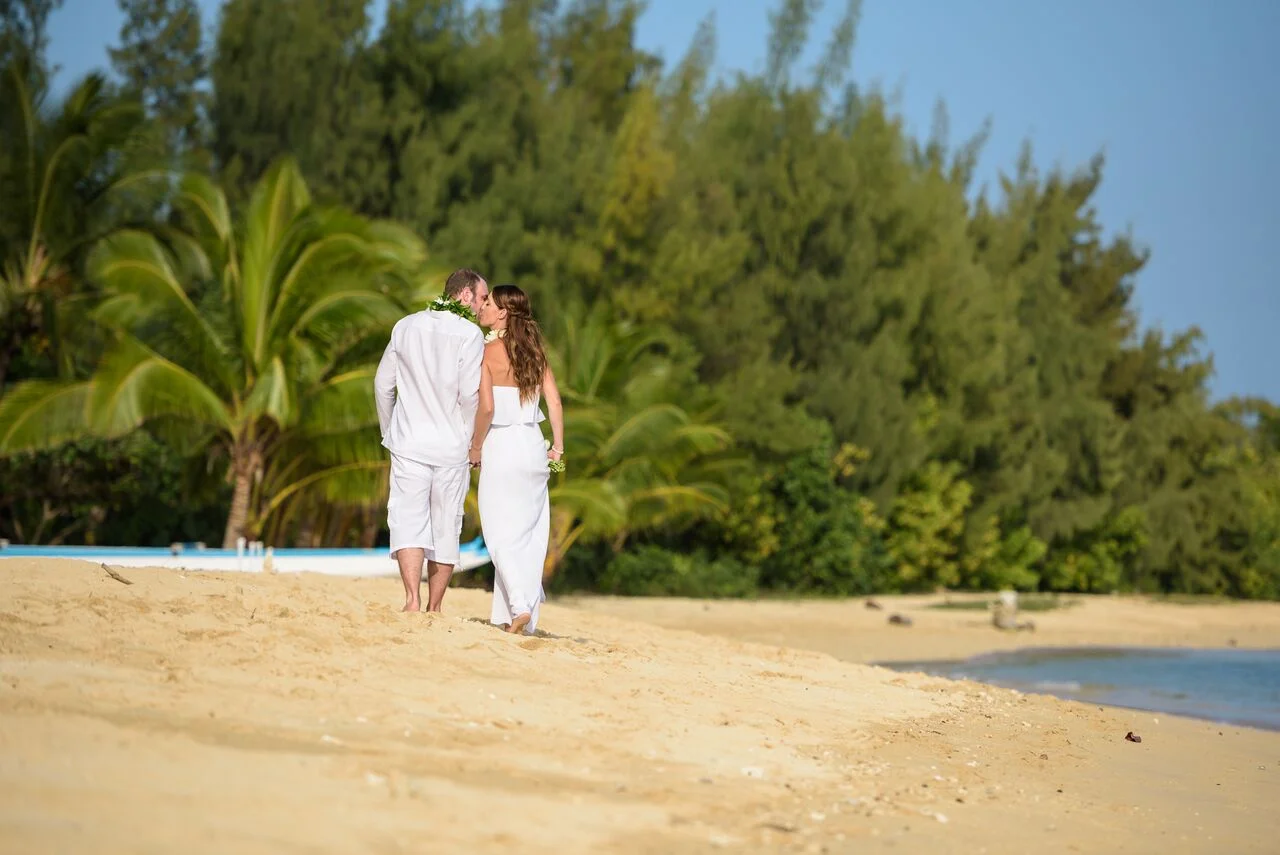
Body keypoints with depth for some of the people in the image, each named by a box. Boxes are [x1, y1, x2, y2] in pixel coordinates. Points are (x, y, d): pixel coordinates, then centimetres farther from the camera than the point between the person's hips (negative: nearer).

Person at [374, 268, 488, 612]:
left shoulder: (406, 326, 6)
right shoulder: (470, 334, -8)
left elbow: (383, 384, 10)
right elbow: (470, 394, -14)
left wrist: (388, 431, 23)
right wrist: (473, 443, 1)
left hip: (408, 442, 2)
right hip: (452, 446, -2)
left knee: (408, 520, -4)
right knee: (446, 527, 9)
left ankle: (413, 598, -22)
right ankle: (434, 608, 15)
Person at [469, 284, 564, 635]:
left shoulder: (487, 352, -10)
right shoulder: (535, 351, 6)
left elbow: (486, 408, -16)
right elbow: (555, 401, 3)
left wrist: (475, 448, -4)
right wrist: (558, 445, 9)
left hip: (502, 447, -6)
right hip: (533, 446, 6)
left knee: (502, 534, 1)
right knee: (529, 534, 10)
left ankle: (520, 607, -14)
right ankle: (507, 615, 15)